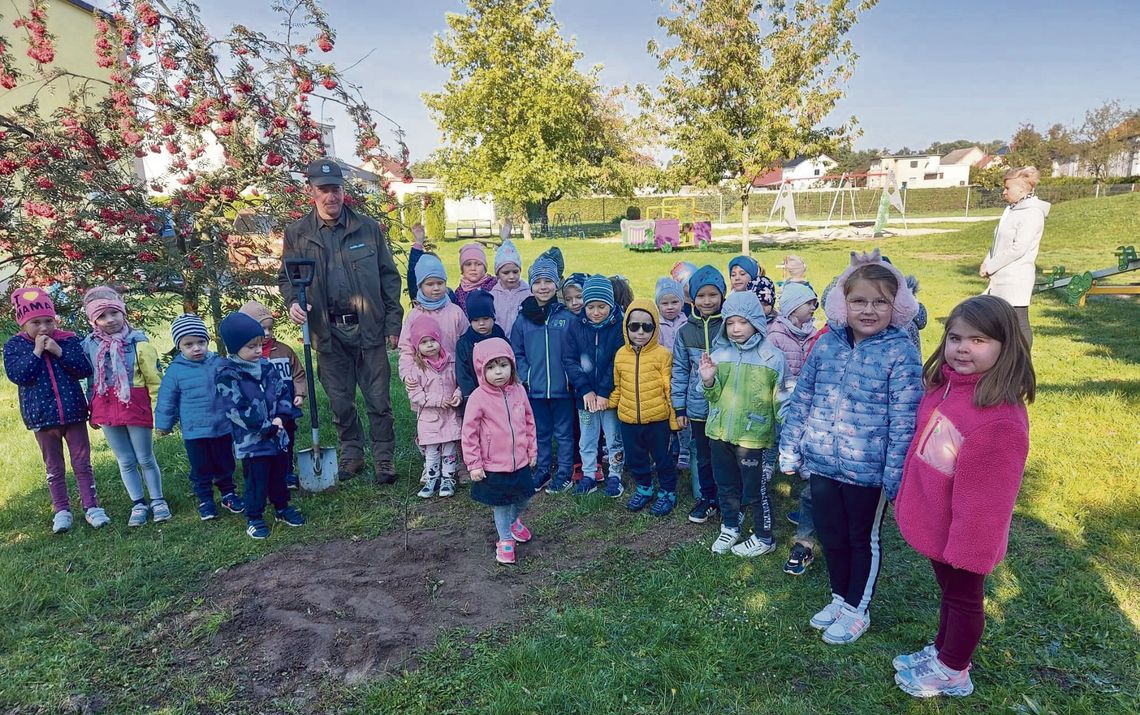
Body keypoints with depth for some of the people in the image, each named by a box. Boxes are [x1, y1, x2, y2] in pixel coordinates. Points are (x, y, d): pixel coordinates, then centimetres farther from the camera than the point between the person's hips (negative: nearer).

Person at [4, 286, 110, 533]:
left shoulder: (68, 340, -1)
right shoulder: (14, 346, -1)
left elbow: (85, 370, -8)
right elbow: (17, 376, -14)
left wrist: (59, 352, -17)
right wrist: (36, 352, -18)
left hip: (73, 411, 0)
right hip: (42, 416, 0)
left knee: (82, 463, 5)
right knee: (54, 468, 12)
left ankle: (91, 507, 12)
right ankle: (61, 511, 21)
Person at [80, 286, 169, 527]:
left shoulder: (138, 342, -9)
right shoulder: (90, 344, 1)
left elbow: (154, 379, -6)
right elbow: (89, 379, 13)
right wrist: (92, 411, 16)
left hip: (135, 406, -3)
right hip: (106, 408, 4)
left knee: (145, 459, 7)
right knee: (125, 461, 12)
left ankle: (157, 501, 22)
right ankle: (138, 505, 23)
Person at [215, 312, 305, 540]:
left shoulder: (266, 366, 4)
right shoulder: (227, 375, -16)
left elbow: (283, 392, 10)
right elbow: (236, 411, -20)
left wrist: (281, 417, -7)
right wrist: (267, 427, -18)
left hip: (277, 435, 6)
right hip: (251, 441, -6)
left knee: (279, 474, 18)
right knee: (256, 480, 5)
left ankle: (282, 507, 36)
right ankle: (254, 517, 21)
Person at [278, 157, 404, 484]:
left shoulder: (368, 228, 1)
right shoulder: (296, 233, 3)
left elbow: (389, 276, 3)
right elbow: (286, 277, 11)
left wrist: (393, 322, -1)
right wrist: (293, 303, -11)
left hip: (369, 328, -1)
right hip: (328, 331, 1)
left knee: (379, 399, 4)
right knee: (340, 401, 12)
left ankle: (384, 457, 19)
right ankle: (351, 454, 30)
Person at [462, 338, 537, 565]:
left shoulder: (518, 391, -4)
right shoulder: (478, 398, -18)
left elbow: (529, 422, 7)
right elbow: (469, 434, -13)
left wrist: (532, 450, 10)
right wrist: (474, 464, -11)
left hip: (520, 461, 4)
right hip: (493, 466, -4)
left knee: (525, 496, 20)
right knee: (500, 505, 12)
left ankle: (514, 521, 51)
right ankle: (505, 540, 34)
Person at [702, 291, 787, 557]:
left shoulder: (773, 357, -9)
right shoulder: (718, 354, 2)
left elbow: (781, 400, -3)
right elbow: (715, 397, 8)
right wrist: (708, 381, -12)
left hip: (752, 435, -4)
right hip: (719, 433, 4)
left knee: (755, 489, 9)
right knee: (725, 485, 19)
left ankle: (764, 538, 28)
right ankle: (730, 528, 39)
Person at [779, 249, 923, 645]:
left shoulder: (900, 354, -14)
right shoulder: (826, 344, -1)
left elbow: (903, 420, -15)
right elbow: (801, 399, 5)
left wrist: (896, 477, -16)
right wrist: (790, 449, 6)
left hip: (867, 471, -4)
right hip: (821, 464, 4)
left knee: (863, 539, 16)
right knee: (830, 535, 19)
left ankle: (857, 609, 37)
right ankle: (839, 596, 43)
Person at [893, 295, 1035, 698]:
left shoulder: (1001, 420, -31)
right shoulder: (943, 385, -4)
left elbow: (985, 498, -25)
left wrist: (967, 544, -19)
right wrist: (908, 499, 14)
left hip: (962, 530, -7)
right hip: (934, 523, 7)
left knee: (963, 597, 16)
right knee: (948, 590, 26)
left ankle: (952, 673, 37)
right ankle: (942, 650, 47)